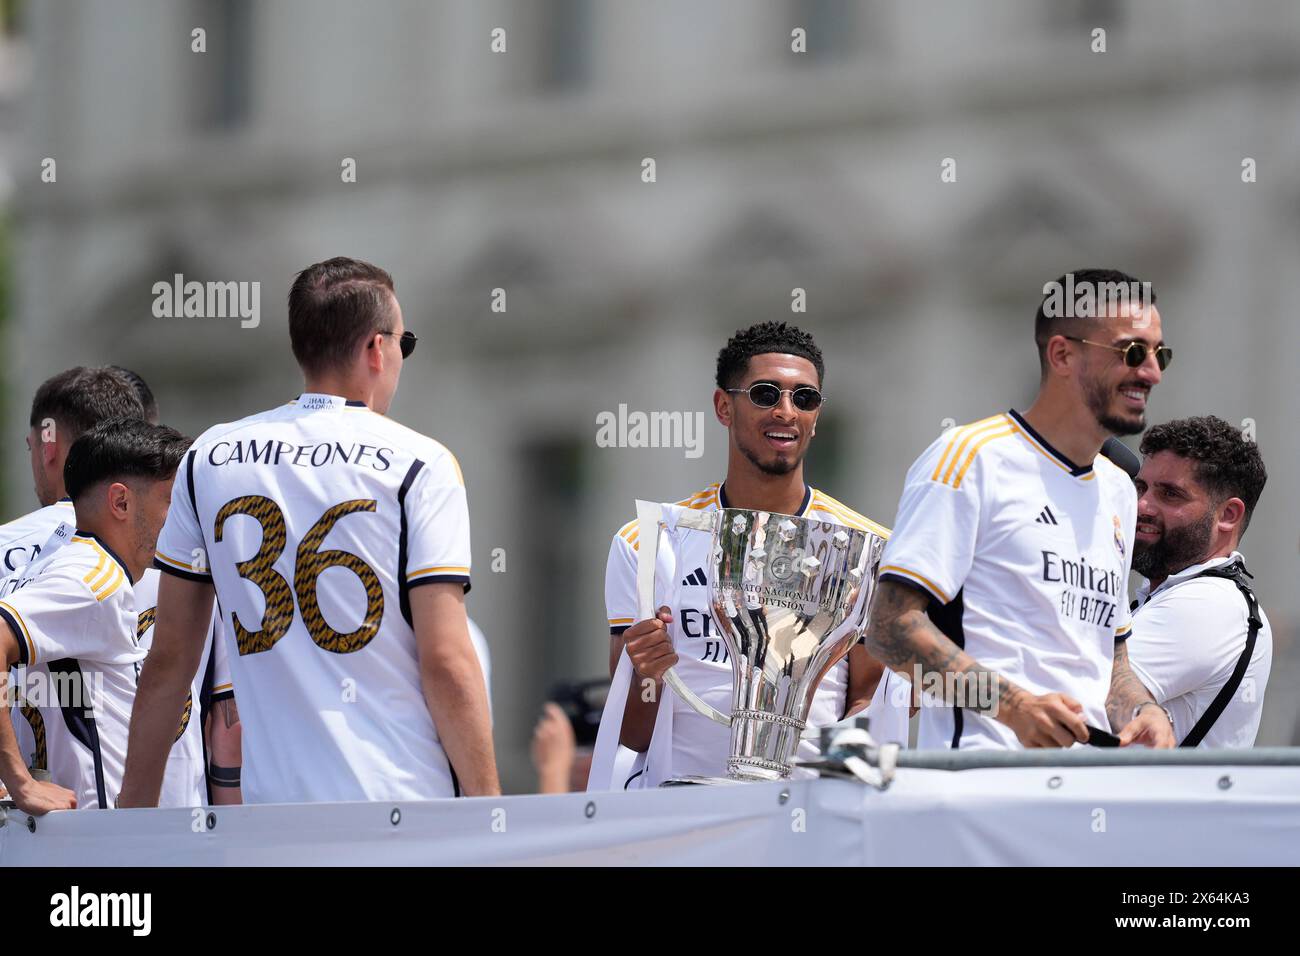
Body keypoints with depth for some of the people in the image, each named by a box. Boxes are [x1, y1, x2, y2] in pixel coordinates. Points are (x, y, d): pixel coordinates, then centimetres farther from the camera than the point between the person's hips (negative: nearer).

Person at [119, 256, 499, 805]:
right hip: (404, 801, -3)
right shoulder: (419, 465, -2)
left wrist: (136, 805, 19)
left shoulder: (208, 459, 10)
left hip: (271, 803, 3)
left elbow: (168, 657, 12)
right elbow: (446, 662, -7)